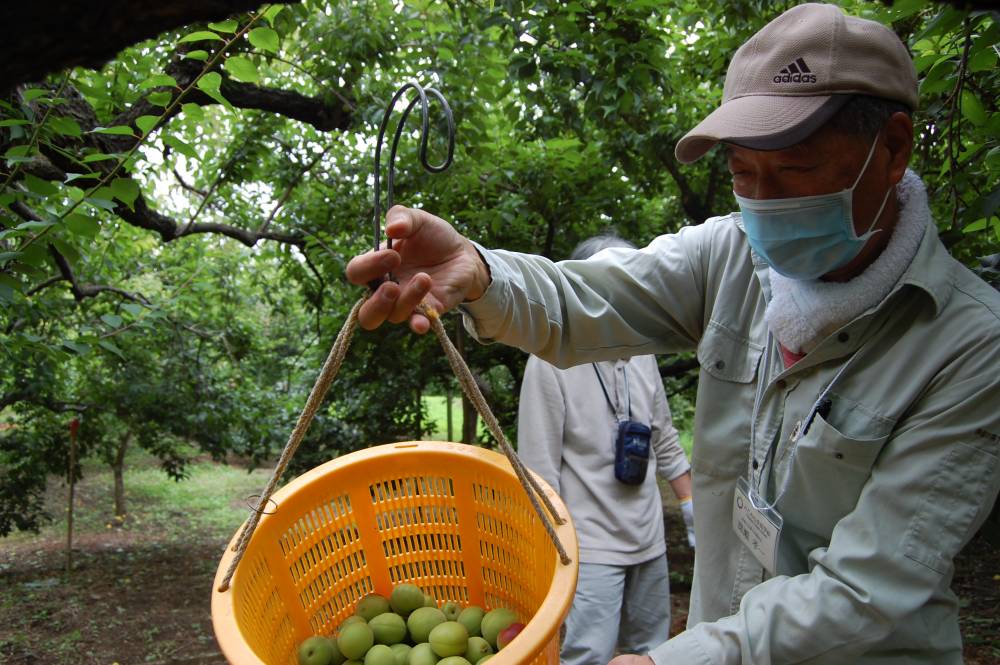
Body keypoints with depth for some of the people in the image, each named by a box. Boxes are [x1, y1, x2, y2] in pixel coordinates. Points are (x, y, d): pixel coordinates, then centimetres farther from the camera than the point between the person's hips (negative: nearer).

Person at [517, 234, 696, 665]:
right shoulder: (551, 361, -13)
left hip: (649, 542, 7)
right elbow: (539, 468, -13)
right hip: (589, 548, -6)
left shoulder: (641, 355, 7)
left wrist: (692, 508, 15)